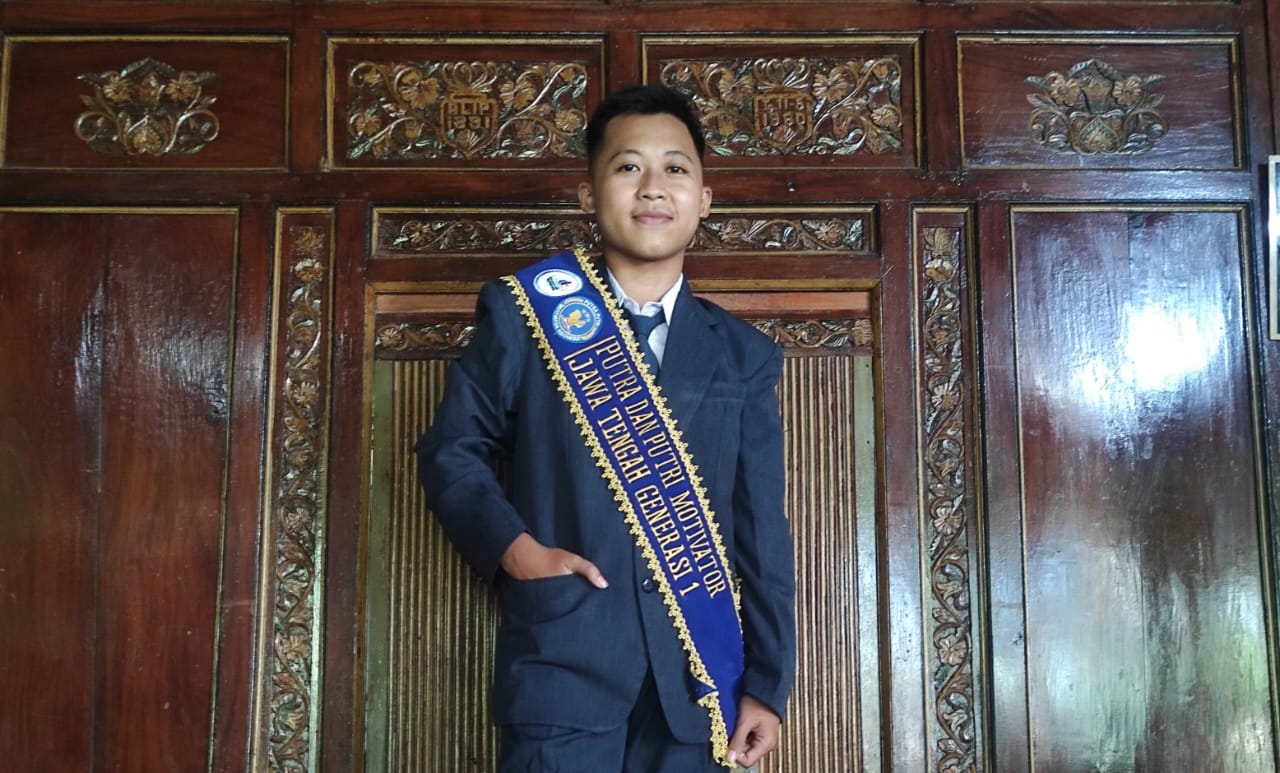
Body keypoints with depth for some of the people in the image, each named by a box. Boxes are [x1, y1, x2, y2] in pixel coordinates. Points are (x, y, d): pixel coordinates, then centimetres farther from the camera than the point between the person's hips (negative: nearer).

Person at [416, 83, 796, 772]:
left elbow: (763, 532, 7)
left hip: (697, 679, 3)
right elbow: (451, 450, 6)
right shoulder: (524, 313, 2)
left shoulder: (744, 357, 9)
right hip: (563, 665, -2)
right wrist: (514, 548, -11)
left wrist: (765, 684, 4)